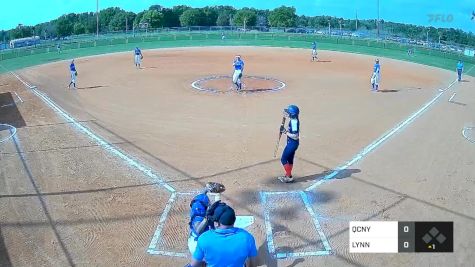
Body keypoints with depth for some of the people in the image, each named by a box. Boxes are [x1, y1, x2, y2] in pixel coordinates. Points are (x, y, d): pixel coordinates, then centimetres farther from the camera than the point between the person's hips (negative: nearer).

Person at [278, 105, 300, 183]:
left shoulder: (294, 122, -25)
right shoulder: (293, 120, 4)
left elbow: (295, 136, -27)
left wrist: (286, 132, -23)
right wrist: (285, 130, 1)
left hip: (292, 143, -10)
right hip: (291, 143, 10)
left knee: (283, 159, -2)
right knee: (289, 159, 19)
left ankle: (289, 177, 3)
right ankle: (287, 175, 32)